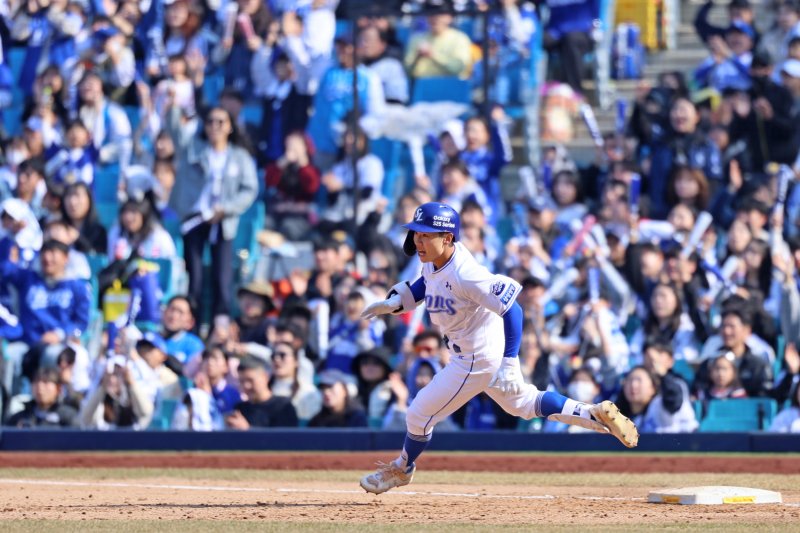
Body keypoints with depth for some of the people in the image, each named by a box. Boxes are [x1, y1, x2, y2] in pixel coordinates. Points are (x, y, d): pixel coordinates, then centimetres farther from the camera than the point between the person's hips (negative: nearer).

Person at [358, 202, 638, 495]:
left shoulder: (465, 275, -33)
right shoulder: (433, 259, -7)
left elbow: (511, 309, -32)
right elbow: (425, 283, 16)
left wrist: (508, 360, -32)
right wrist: (394, 302, -1)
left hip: (478, 359, -9)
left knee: (419, 415, 6)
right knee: (522, 403, 26)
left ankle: (401, 469, 33)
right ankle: (596, 415, 27)